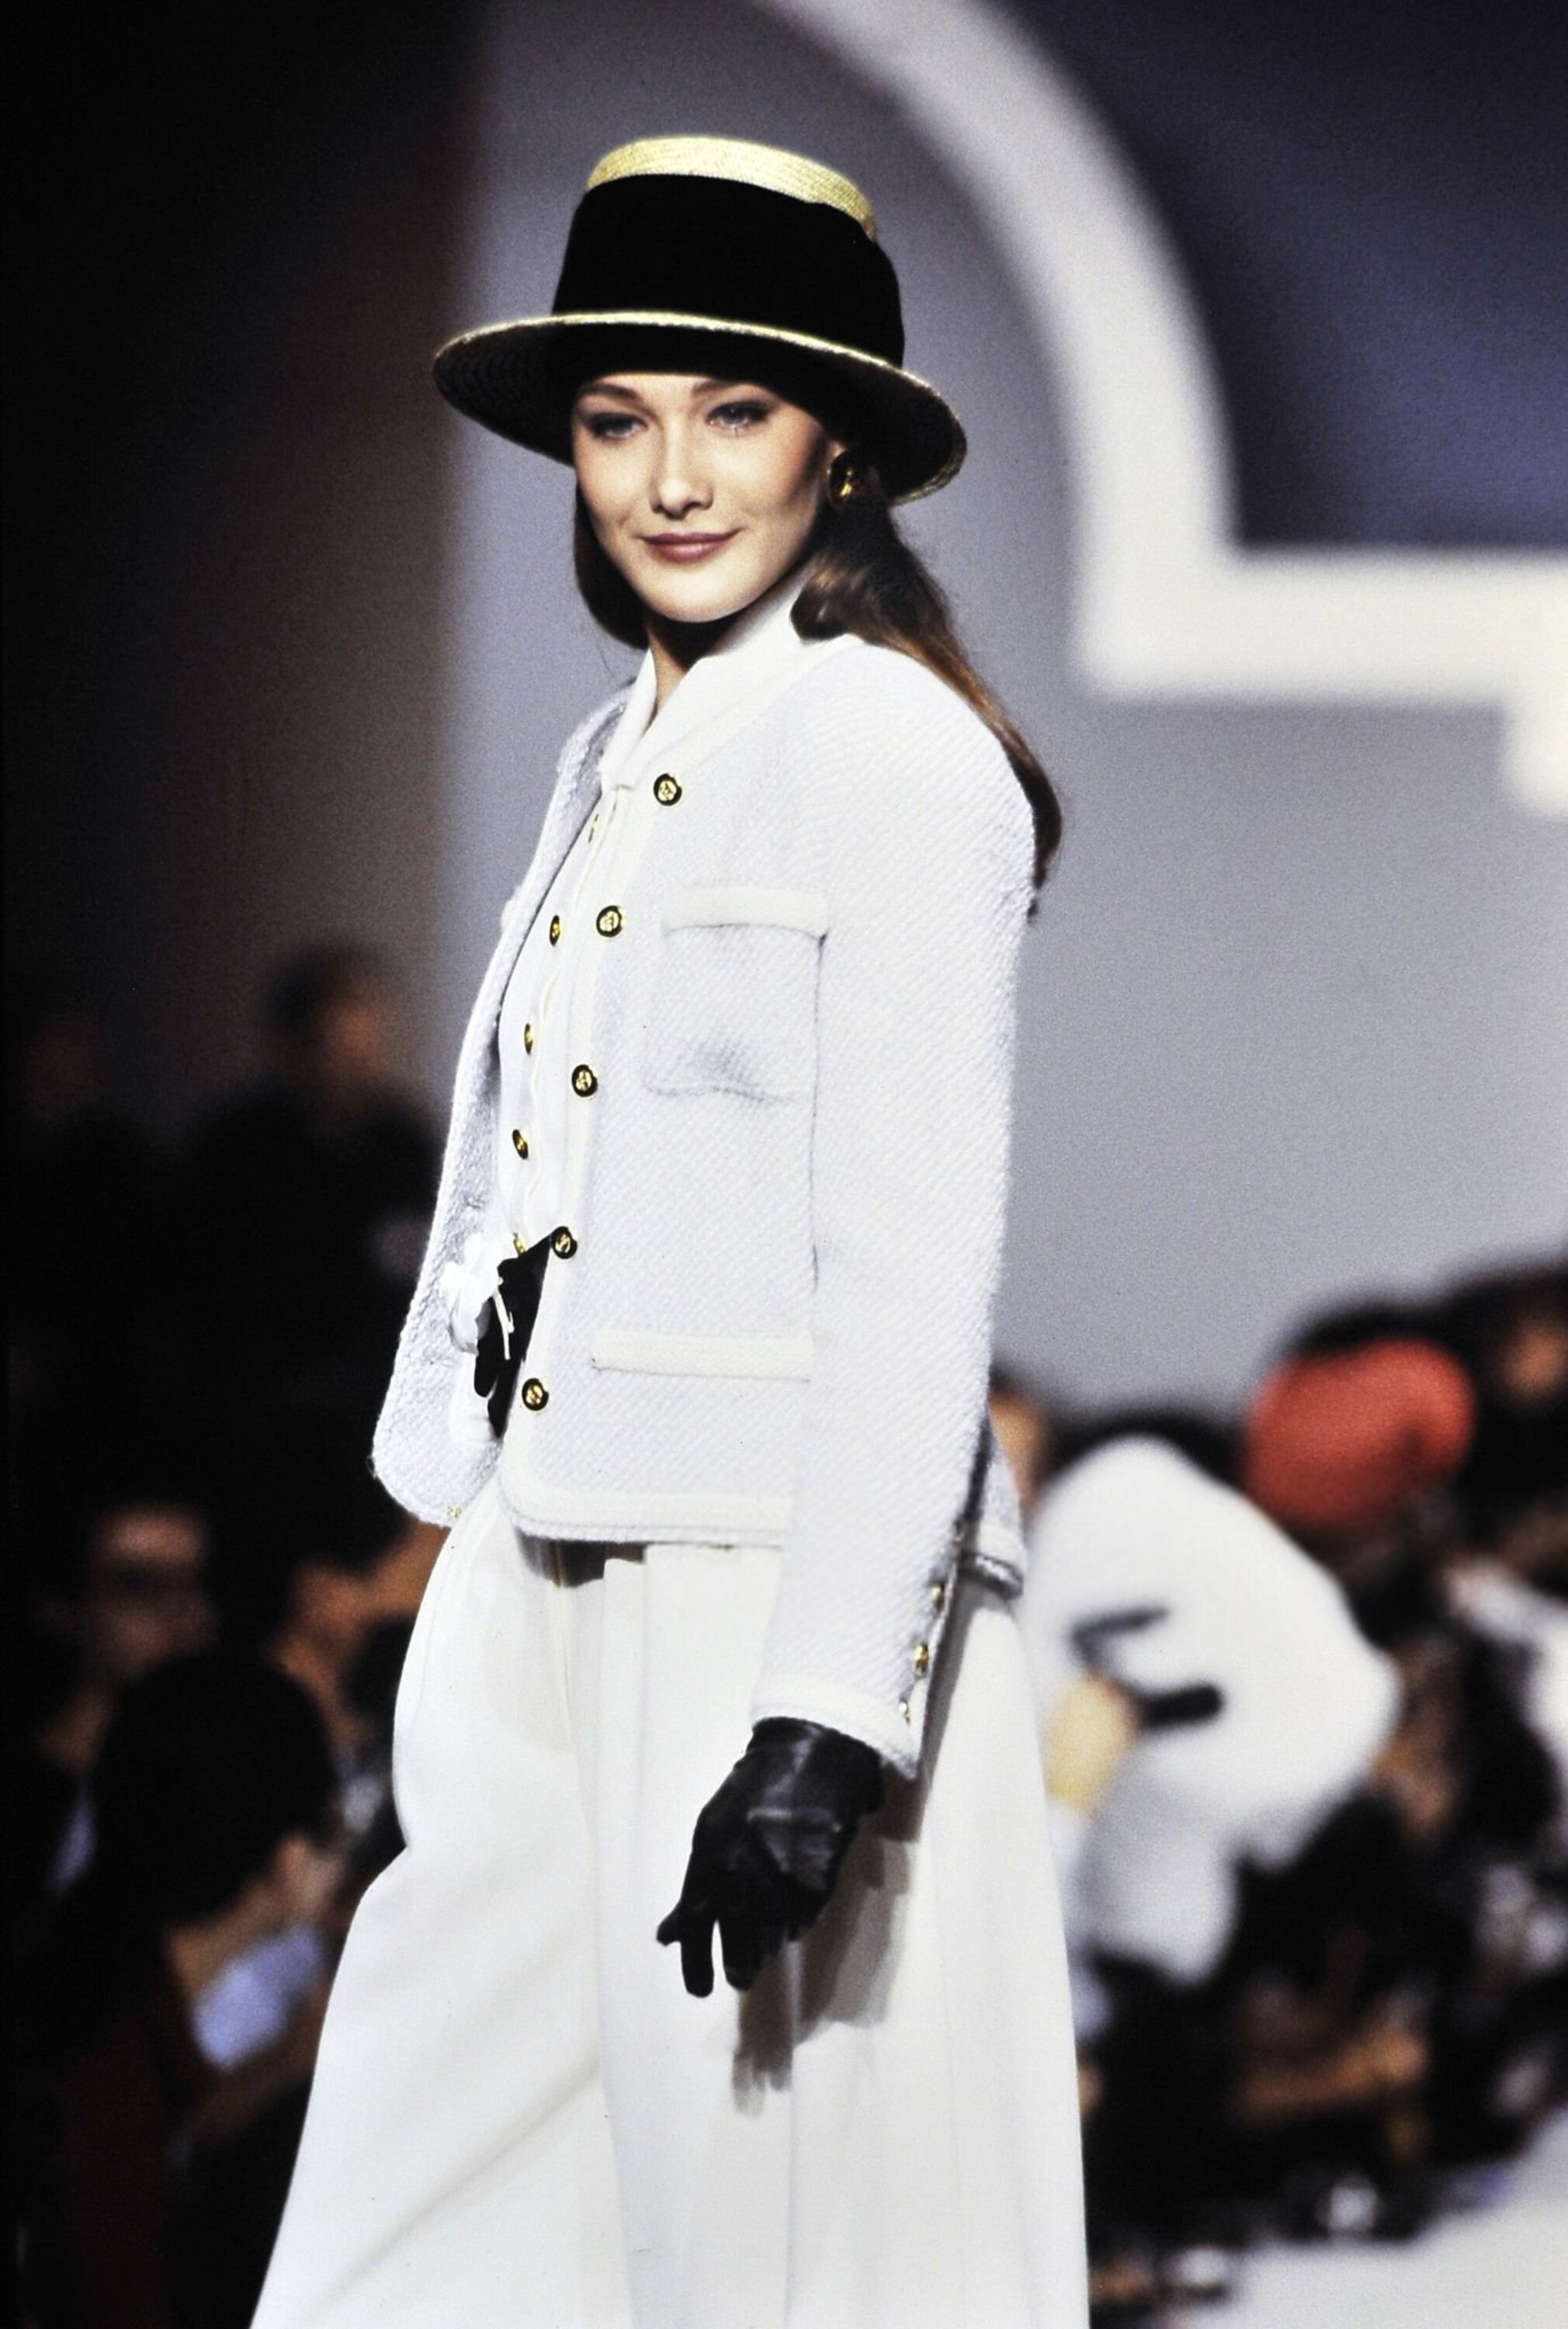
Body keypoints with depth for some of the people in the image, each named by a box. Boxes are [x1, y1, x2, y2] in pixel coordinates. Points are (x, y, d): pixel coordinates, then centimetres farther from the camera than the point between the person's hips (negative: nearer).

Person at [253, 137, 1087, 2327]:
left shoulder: (892, 756, -9)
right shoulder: (615, 763, 16)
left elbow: (914, 1263, -15)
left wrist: (823, 1721, -21)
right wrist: (462, 1573, 16)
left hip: (785, 1593, -8)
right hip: (545, 1610, 8)